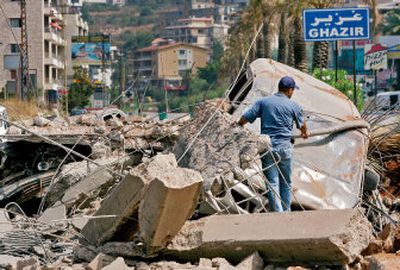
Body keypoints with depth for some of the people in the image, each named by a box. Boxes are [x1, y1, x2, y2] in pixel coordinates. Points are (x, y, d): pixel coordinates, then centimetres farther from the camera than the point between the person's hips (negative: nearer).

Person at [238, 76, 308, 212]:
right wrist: (304, 133, 42)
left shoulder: (262, 102, 5)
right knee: (286, 183, 13)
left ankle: (277, 213, -8)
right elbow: (302, 125, 19)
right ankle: (286, 211, 17)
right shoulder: (294, 106, 4)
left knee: (272, 182, -1)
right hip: (285, 147, 0)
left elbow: (245, 118, -1)